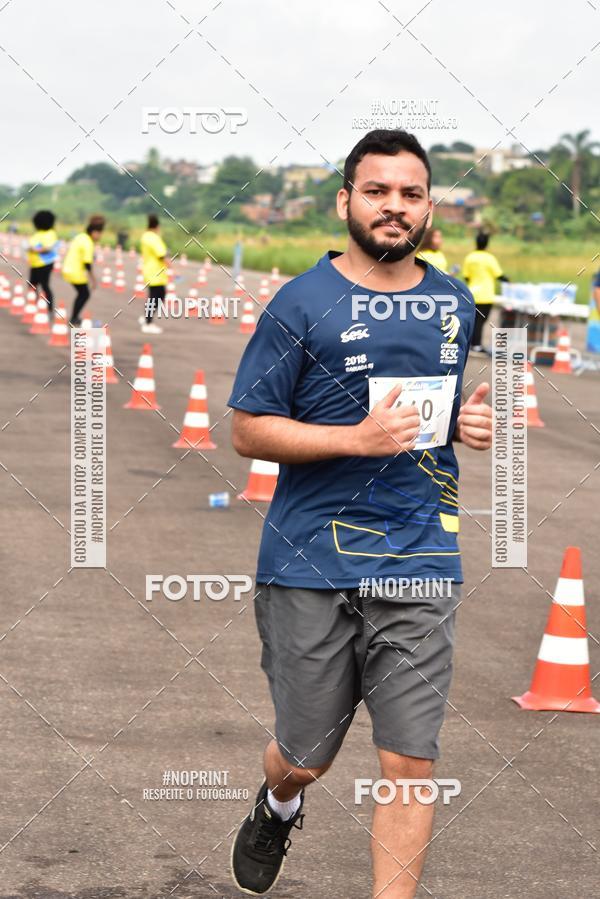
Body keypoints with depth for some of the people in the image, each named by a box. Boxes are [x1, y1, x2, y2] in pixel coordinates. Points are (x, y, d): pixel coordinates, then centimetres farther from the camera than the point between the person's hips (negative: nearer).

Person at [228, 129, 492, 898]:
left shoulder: (456, 304, 10)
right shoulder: (302, 303, -5)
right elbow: (247, 431, -5)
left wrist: (473, 422, 1)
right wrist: (358, 437, -18)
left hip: (420, 567, 2)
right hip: (311, 568, -2)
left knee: (410, 763, -4)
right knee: (305, 758, 11)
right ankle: (278, 808, 47)